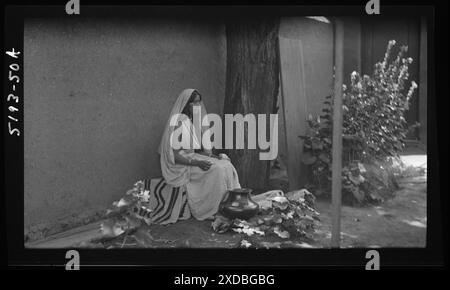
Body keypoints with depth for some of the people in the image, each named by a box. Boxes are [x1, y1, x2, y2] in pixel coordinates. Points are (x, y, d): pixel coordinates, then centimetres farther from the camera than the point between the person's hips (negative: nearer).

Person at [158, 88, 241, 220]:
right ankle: (207, 211, -14)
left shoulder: (191, 121, 13)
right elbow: (174, 156, -21)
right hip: (179, 167, -9)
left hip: (191, 159, 9)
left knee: (225, 163, -7)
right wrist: (197, 163, -28)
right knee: (216, 170, -23)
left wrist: (211, 156, -1)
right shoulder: (179, 122, -16)